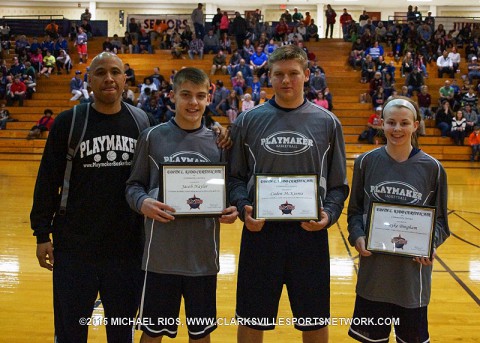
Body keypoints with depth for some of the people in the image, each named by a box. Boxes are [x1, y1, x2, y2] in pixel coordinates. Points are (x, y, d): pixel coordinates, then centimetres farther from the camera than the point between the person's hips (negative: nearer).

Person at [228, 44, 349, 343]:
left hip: (310, 232, 0)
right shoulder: (248, 121, 3)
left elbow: (338, 184, 7)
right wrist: (244, 208, -12)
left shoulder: (327, 122, 4)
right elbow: (235, 176, 6)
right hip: (260, 231, 0)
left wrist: (329, 214, -11)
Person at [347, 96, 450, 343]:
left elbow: (440, 218, 4)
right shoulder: (366, 162, -1)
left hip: (413, 271, 0)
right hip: (373, 268, 1)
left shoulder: (432, 168, -2)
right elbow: (355, 210, 6)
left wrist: (431, 243, -14)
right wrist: (357, 236, -12)